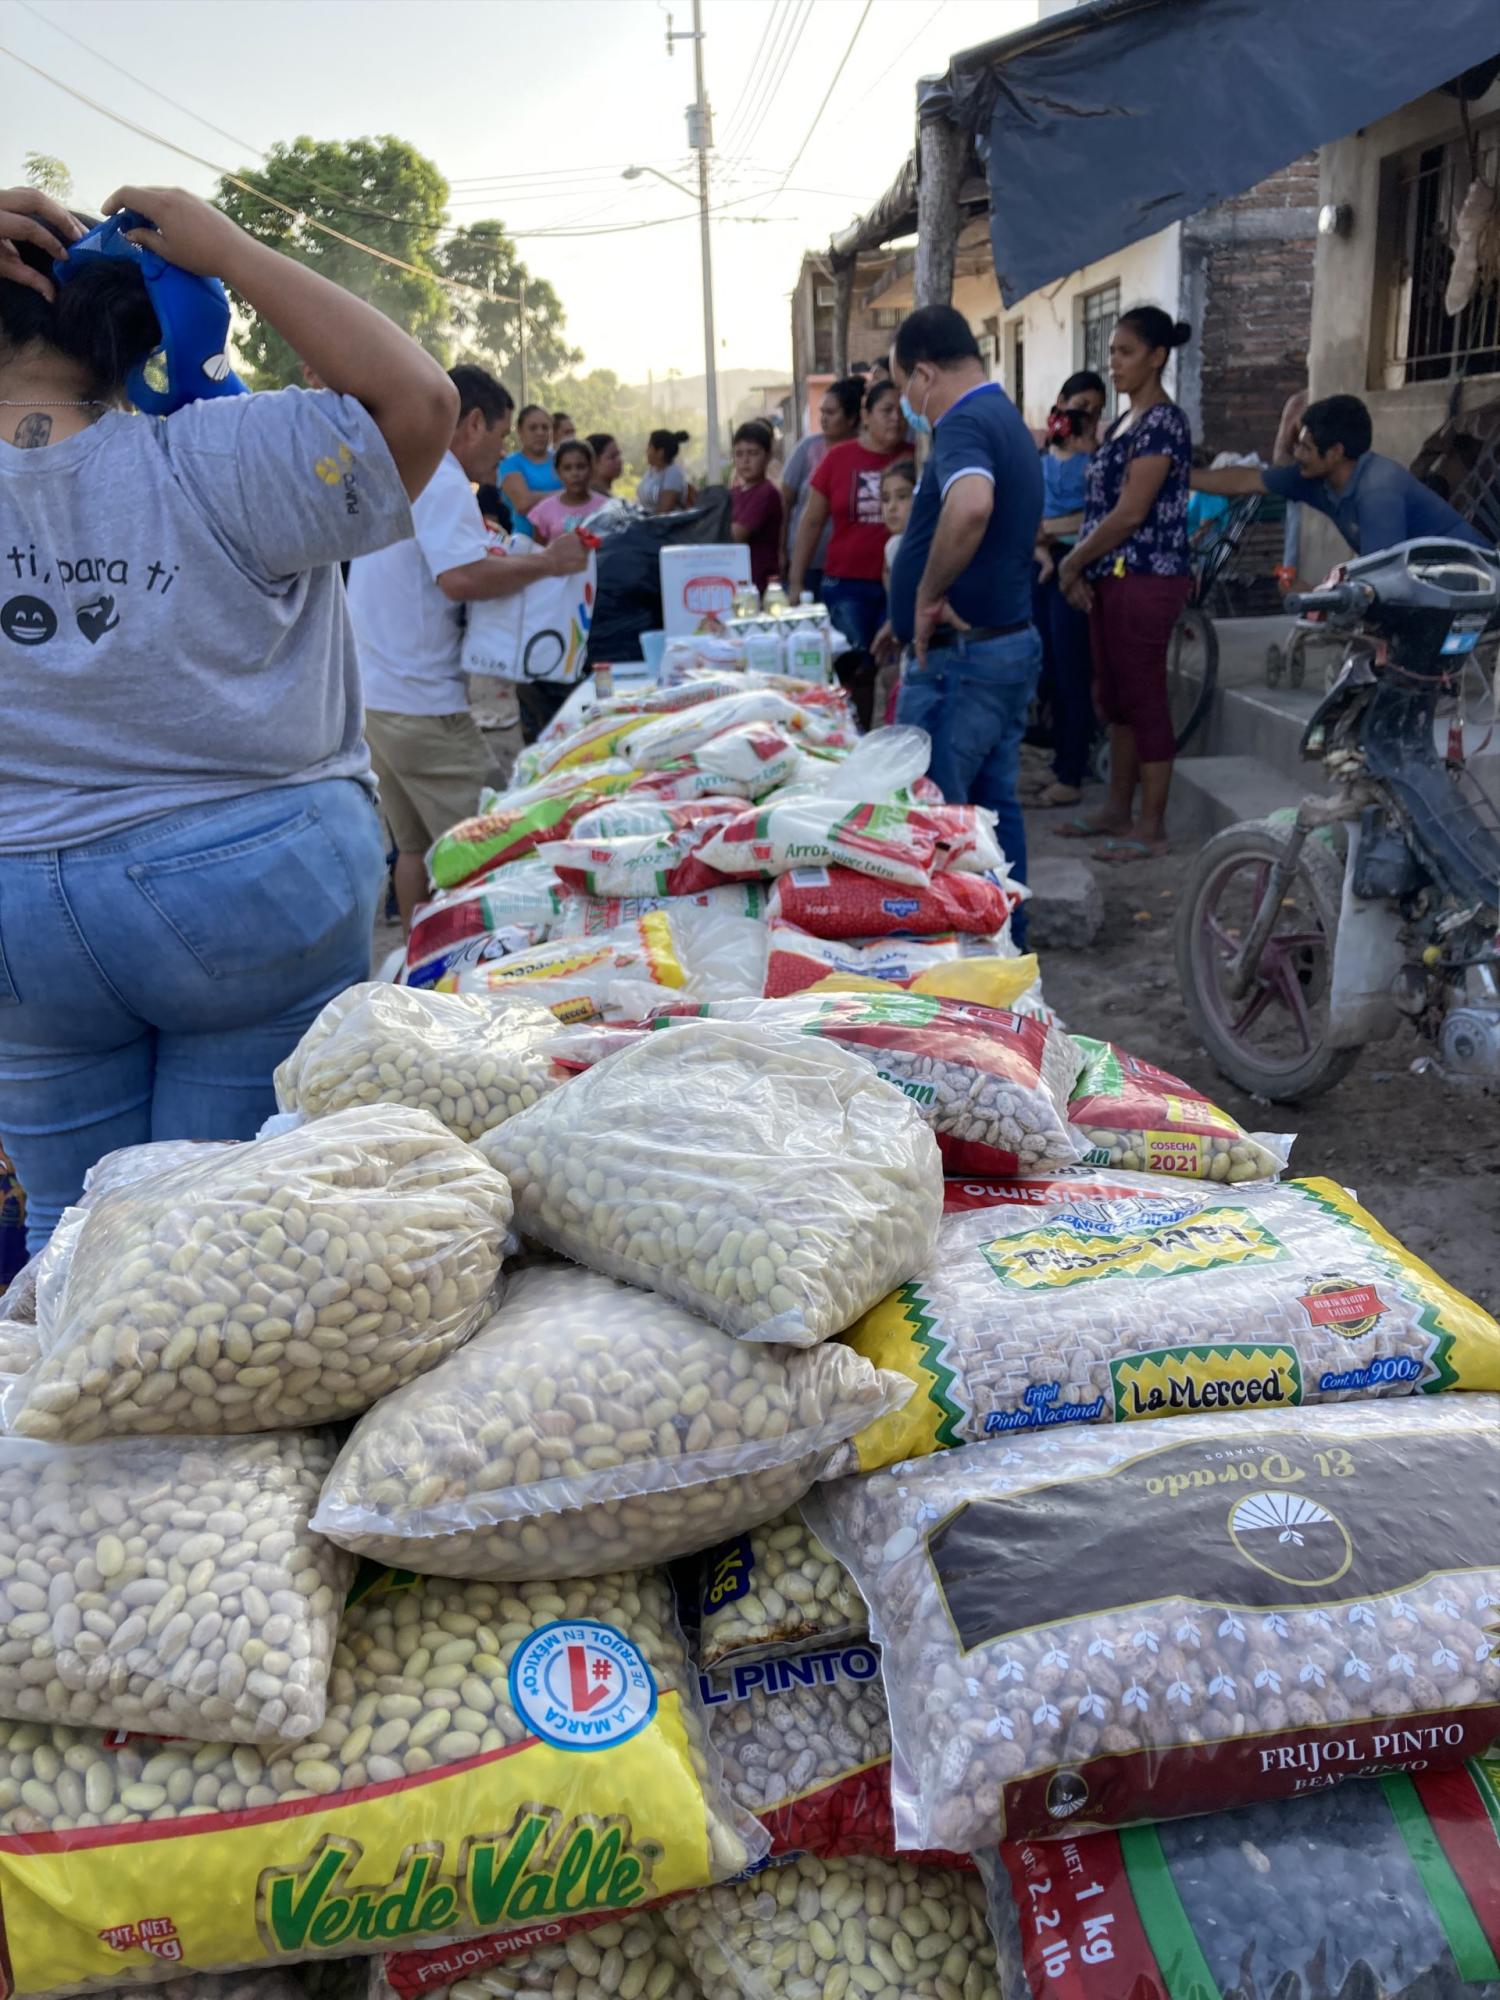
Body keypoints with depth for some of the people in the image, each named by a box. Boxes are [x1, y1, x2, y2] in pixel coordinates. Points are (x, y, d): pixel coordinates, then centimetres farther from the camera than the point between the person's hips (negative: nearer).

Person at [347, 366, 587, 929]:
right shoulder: (443, 483, -13)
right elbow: (461, 578, -27)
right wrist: (547, 561, -18)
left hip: (374, 694, 10)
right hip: (422, 702, -10)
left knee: (414, 845, 16)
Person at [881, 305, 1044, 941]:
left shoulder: (964, 424, -15)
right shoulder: (1007, 419, 18)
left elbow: (970, 507, -39)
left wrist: (928, 595, -26)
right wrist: (909, 618, 29)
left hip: (960, 657, -10)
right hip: (1011, 643, 10)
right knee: (995, 805, 15)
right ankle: (1007, 946, 23)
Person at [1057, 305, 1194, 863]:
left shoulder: (1163, 422, -12)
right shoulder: (1123, 424, 16)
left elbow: (1131, 512, -18)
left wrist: (1072, 563, -10)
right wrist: (1080, 569, 2)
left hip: (1145, 580, -9)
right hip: (1111, 578, 9)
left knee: (1144, 700, -5)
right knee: (1114, 699, 13)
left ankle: (1151, 827, 1)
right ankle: (1118, 810, 24)